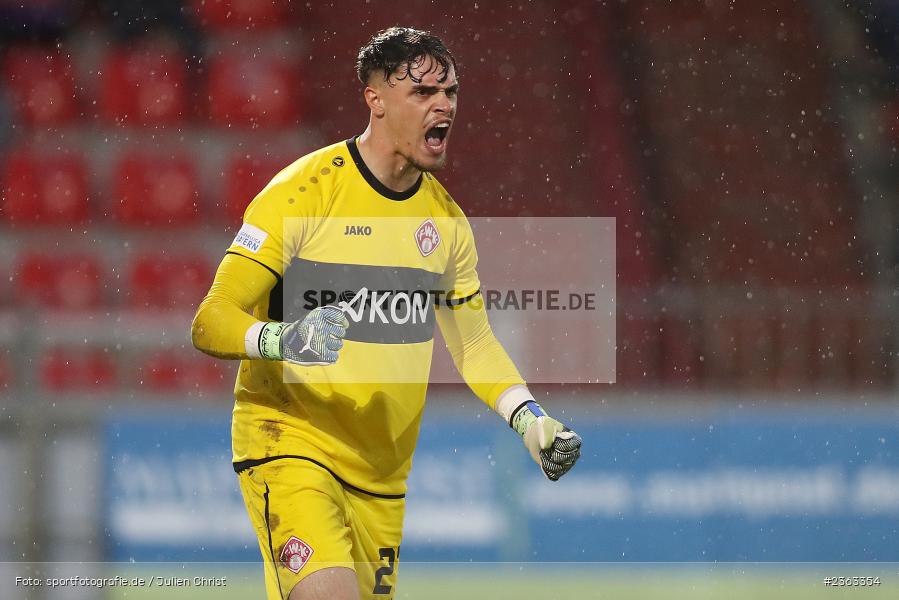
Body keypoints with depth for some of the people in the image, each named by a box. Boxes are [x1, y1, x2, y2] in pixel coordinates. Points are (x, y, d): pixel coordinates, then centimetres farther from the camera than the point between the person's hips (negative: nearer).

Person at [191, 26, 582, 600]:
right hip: (290, 443, -6)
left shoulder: (445, 218, 8)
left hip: (383, 471, 7)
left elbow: (472, 341, 20)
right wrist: (282, 340, -33)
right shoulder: (304, 192, -11)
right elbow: (211, 321, -13)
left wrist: (530, 420, 5)